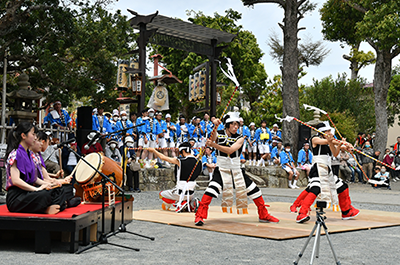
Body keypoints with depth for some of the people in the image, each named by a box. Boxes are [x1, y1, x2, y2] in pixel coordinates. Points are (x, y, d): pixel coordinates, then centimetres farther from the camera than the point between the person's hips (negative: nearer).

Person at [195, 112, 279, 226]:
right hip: (221, 169, -3)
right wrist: (215, 126, -41)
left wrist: (213, 145, -34)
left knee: (254, 190, 3)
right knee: (212, 189, -27)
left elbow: (230, 150, -21)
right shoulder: (218, 134, -2)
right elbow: (212, 140, -25)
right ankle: (200, 215, -21)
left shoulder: (240, 138, -3)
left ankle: (263, 215, 21)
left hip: (236, 170, 3)